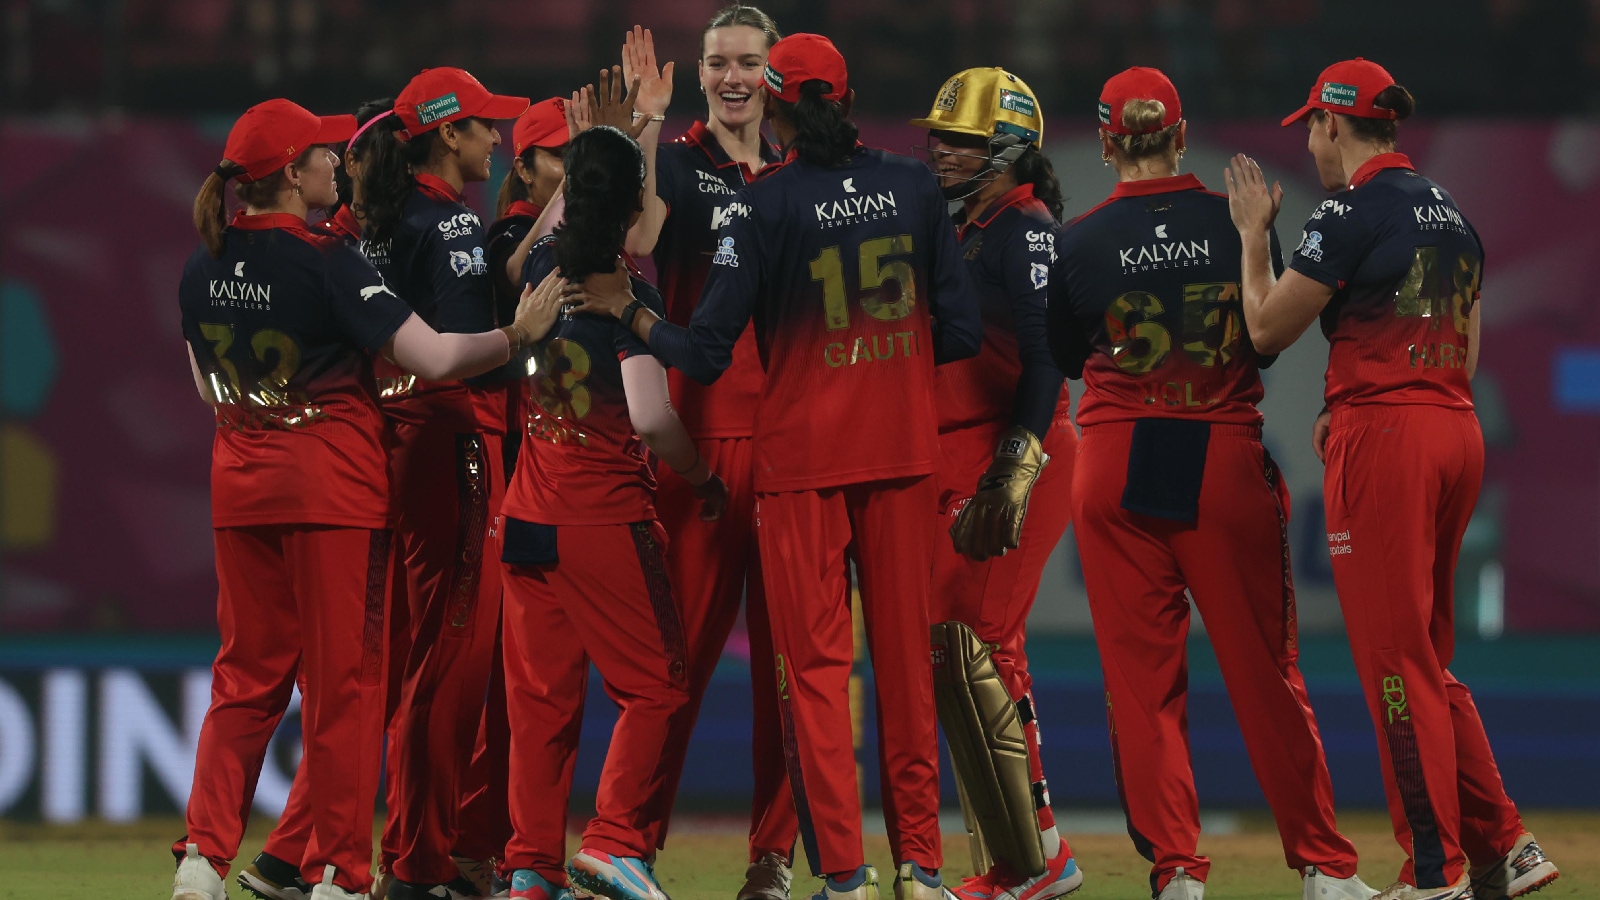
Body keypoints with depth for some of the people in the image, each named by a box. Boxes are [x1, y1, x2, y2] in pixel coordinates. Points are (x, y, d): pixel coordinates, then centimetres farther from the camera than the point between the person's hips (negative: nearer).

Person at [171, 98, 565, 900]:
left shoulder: (203, 269, 3)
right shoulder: (324, 263, -16)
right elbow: (435, 358, -21)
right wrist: (518, 335, -10)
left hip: (240, 480, 6)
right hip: (333, 480, -6)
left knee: (247, 674, 11)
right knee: (342, 678, 2)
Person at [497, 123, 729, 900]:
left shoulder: (543, 267, 3)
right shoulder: (626, 290, -14)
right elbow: (651, 419, -21)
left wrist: (603, 147, 34)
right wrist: (706, 479, -5)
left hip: (529, 513, 6)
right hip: (607, 517, -6)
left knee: (541, 699, 9)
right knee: (655, 688, 4)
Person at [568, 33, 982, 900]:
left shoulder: (765, 203, -10)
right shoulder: (913, 187, 1)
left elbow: (705, 354, -11)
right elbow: (961, 331, 1)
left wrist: (627, 310, 5)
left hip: (802, 457, -3)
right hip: (903, 453, 3)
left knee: (813, 665, 2)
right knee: (905, 653, 10)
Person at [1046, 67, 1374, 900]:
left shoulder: (1079, 242, -5)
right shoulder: (1237, 223, -4)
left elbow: (1064, 356, 8)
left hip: (1116, 466, -1)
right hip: (1229, 462, 1)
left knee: (1140, 676, 4)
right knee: (1265, 671, 8)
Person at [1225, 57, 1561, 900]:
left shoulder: (1354, 210, -10)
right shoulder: (1451, 212, 16)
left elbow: (1267, 326, -6)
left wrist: (1254, 236, 8)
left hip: (1384, 439, -8)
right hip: (1458, 432, 8)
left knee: (1395, 662, -5)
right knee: (1428, 658, 15)